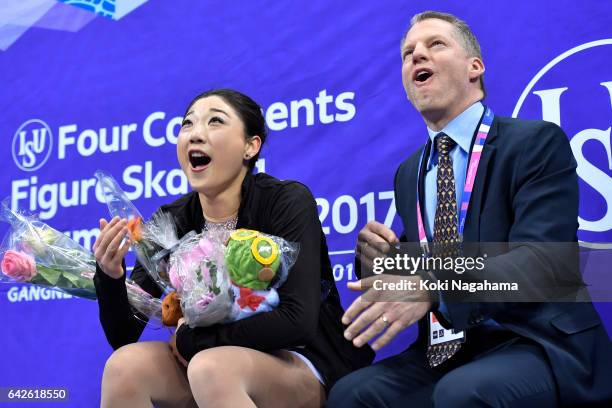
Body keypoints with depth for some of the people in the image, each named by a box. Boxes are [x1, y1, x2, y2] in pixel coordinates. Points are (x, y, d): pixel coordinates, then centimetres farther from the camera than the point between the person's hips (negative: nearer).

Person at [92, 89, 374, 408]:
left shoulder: (287, 201, -15)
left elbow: (297, 321, -25)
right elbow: (124, 338, -3)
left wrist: (191, 339, -16)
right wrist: (110, 277, -23)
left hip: (303, 365, -4)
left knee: (211, 367, -33)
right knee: (125, 364, -21)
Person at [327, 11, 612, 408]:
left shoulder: (536, 142, -4)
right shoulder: (409, 174, 16)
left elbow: (541, 258, -19)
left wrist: (431, 288, -32)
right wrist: (380, 257, -5)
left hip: (537, 346, -5)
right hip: (446, 352, 6)